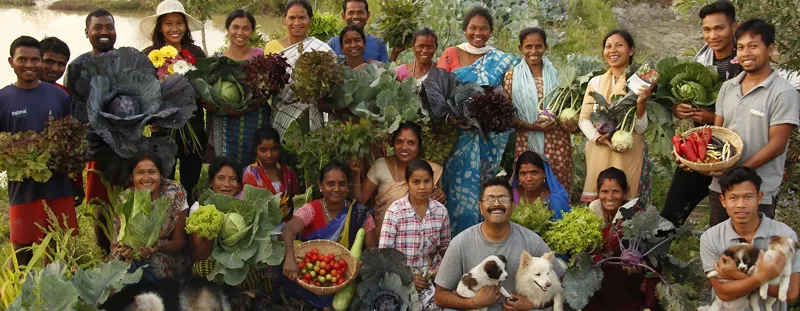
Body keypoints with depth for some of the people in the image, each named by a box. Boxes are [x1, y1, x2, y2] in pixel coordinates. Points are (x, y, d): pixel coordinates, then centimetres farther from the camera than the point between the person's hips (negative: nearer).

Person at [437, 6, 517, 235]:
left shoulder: (502, 61, 9)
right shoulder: (451, 55, 6)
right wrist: (449, 117, -17)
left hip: (492, 137, 1)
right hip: (460, 134, -1)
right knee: (461, 189, -7)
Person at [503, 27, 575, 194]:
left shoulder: (555, 73, 7)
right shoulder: (512, 75, 1)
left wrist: (569, 122, -5)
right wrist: (530, 126, -14)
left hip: (556, 141, 2)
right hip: (526, 141, -2)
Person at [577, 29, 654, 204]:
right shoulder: (595, 82, 5)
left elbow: (641, 128, -5)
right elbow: (584, 119, 5)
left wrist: (640, 104, -21)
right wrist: (597, 137, -12)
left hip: (630, 155, -1)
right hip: (600, 154, 2)